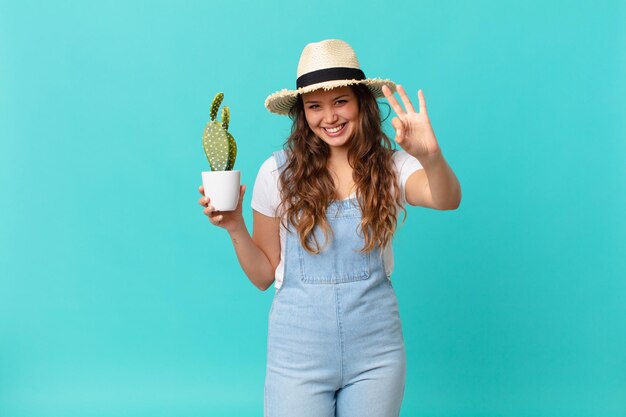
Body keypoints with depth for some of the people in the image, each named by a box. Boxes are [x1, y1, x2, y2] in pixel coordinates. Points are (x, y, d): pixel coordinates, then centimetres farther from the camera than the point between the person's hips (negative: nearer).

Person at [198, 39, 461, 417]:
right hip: (299, 352, 0)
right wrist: (235, 228, -15)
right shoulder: (278, 172, -4)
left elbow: (448, 200, -25)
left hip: (376, 350, 1)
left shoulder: (391, 167, -3)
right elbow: (264, 276, 2)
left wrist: (431, 157, -44)